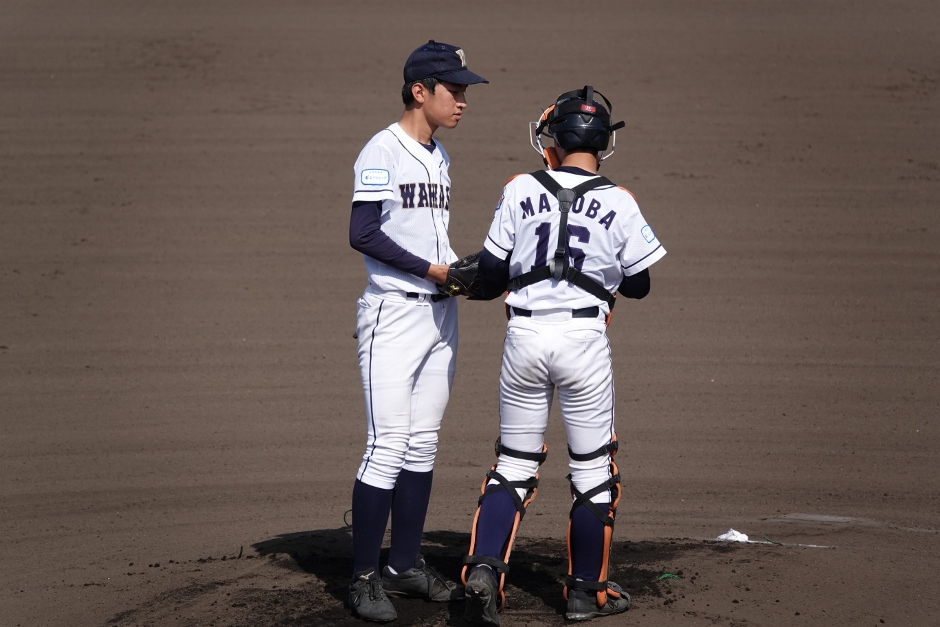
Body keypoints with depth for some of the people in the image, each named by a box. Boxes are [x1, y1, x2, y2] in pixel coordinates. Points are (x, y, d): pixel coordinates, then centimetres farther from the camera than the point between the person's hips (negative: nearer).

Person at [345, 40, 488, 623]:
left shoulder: (440, 157, 15)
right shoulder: (383, 151, -11)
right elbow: (363, 233, -20)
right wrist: (434, 270, -18)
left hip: (440, 310, 8)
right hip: (394, 312, -8)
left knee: (423, 446, 11)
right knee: (389, 448, -9)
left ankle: (406, 564, 19)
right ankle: (365, 577, -4)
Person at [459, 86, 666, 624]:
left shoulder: (521, 191, 0)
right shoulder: (618, 202, -2)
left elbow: (491, 272, 1)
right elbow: (638, 285, 4)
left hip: (525, 336, 2)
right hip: (585, 336, -1)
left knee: (514, 464, 12)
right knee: (593, 468, 11)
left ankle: (485, 566, -6)